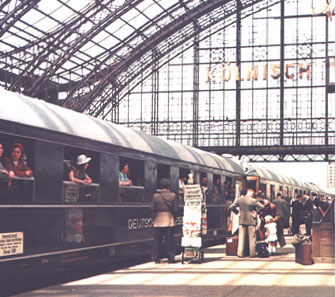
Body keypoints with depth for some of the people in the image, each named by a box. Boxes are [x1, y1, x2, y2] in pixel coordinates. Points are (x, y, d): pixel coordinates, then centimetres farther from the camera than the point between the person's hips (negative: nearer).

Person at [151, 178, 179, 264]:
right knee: (169, 240, 4)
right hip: (169, 221, -1)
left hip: (158, 221, 1)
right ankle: (170, 258, 5)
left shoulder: (155, 196, -2)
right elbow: (176, 209, -5)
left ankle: (156, 258, 8)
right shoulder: (173, 196, -4)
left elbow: (152, 208, -2)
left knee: (157, 240, 7)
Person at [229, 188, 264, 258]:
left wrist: (237, 212, 8)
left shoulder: (239, 199, 0)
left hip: (242, 221, 3)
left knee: (241, 237, 8)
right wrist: (256, 211, -6)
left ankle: (240, 253, 6)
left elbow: (231, 207, -1)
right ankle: (252, 253, 8)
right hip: (251, 221, -3)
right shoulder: (253, 200, -9)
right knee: (252, 238, 6)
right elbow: (261, 206, -17)